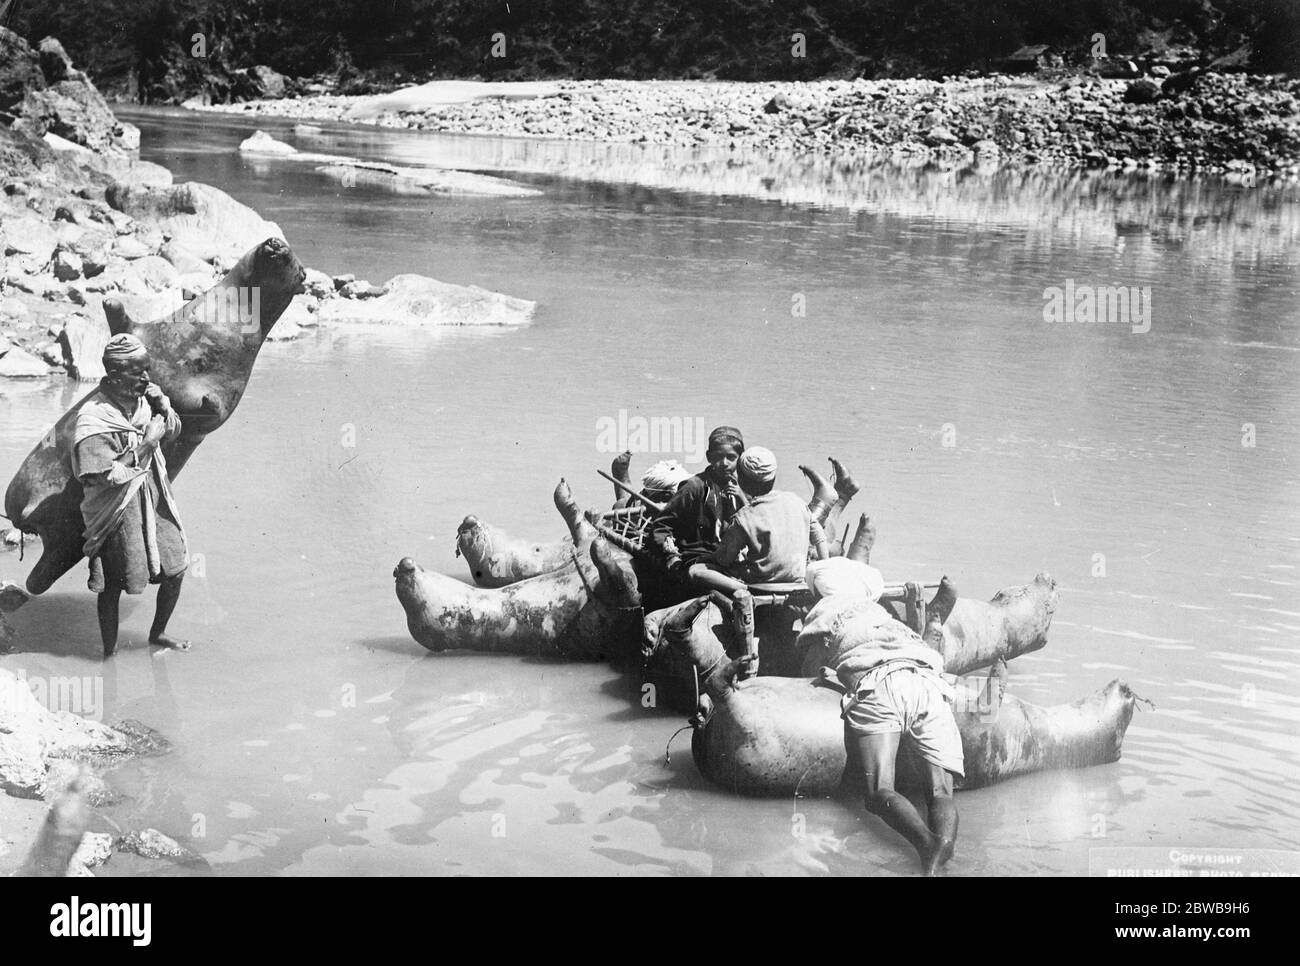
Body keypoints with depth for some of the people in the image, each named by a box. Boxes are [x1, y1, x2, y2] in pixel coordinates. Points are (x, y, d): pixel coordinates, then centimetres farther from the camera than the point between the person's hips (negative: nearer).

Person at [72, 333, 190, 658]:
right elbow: (107, 476, -26)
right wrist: (147, 443, -25)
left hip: (155, 501, 7)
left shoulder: (145, 396, -3)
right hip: (118, 512, -6)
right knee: (111, 586, 7)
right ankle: (109, 655, 25)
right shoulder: (93, 421, -23)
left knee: (175, 570, 14)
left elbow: (174, 432, 10)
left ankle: (158, 633, 38)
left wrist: (163, 408, -11)